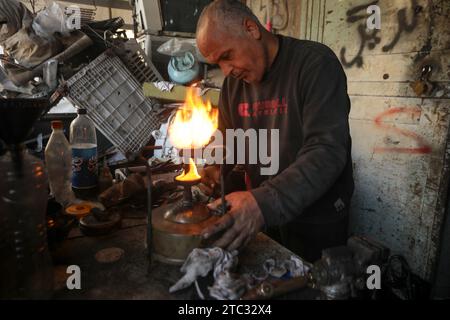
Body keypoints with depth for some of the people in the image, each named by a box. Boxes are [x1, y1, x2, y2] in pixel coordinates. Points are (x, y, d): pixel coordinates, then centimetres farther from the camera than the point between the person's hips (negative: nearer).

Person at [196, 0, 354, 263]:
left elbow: (327, 151, -29)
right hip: (261, 218, 6)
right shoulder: (234, 82, 1)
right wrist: (212, 167, -13)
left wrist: (265, 203, -41)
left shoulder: (315, 62, -19)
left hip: (317, 223, -5)